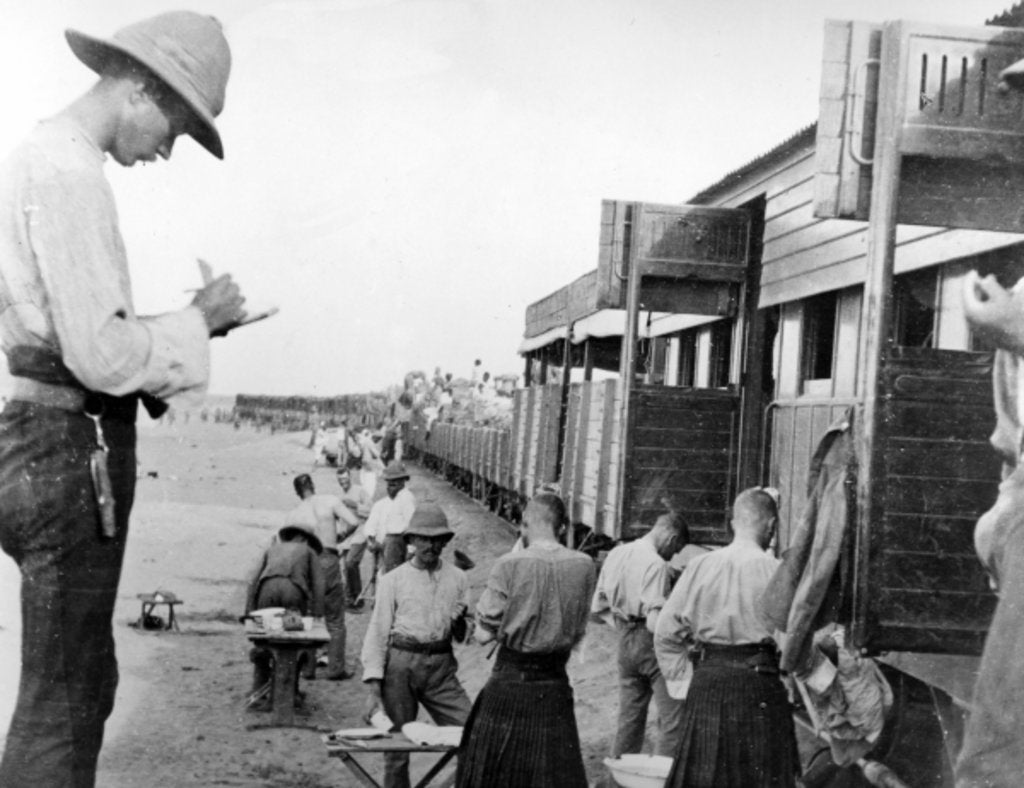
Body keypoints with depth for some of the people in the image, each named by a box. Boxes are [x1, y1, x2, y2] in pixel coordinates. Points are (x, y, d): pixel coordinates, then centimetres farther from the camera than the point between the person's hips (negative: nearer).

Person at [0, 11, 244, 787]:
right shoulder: (69, 172, -14)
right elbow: (102, 355, -21)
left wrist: (191, 323, 11)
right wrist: (198, 320, -5)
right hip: (72, 449, -10)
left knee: (83, 684, 18)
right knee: (62, 702, -3)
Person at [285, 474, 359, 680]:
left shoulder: (291, 515, 9)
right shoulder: (331, 501, 3)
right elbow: (353, 522, -7)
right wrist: (340, 536, 10)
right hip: (328, 561, -2)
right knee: (335, 621, 7)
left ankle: (308, 668, 16)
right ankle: (335, 669, 5)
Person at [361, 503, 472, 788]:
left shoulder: (458, 578, 10)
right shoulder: (393, 580, 3)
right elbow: (377, 633, 1)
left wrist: (462, 622, -7)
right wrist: (373, 689, -5)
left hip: (441, 668, 2)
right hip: (400, 665, -2)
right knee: (397, 748, 5)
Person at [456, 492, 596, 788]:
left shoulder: (510, 565, -12)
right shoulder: (583, 566, -4)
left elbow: (484, 634, -9)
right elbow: (578, 633, 6)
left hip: (510, 681, -2)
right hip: (555, 684, 3)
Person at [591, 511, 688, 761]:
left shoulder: (616, 554, 6)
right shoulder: (657, 565, -18)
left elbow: (598, 609, 12)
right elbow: (655, 623, -24)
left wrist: (622, 622, 13)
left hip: (625, 642, 8)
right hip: (652, 644, -8)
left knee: (629, 717, 16)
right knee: (673, 718, 0)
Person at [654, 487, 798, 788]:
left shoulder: (699, 566, 1)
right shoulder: (775, 571, -9)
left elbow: (665, 635, 4)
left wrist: (685, 682, 10)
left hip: (706, 684, 3)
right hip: (758, 686, -3)